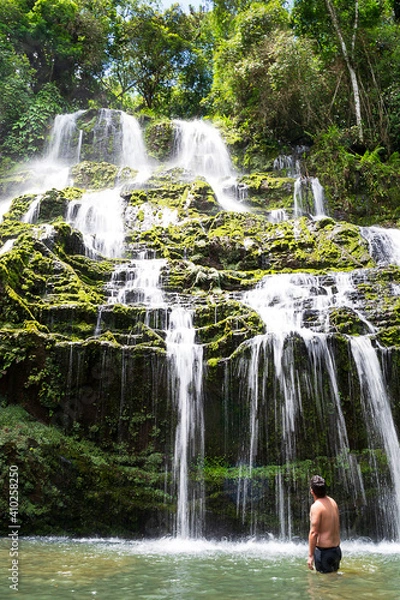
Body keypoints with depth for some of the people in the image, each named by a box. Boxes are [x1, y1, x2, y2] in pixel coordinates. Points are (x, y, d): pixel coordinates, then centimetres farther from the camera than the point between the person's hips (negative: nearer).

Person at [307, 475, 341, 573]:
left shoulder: (316, 506, -19)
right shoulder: (332, 502, 5)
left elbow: (313, 532, -22)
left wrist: (310, 555, -18)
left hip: (323, 551, -8)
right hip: (336, 549, 8)